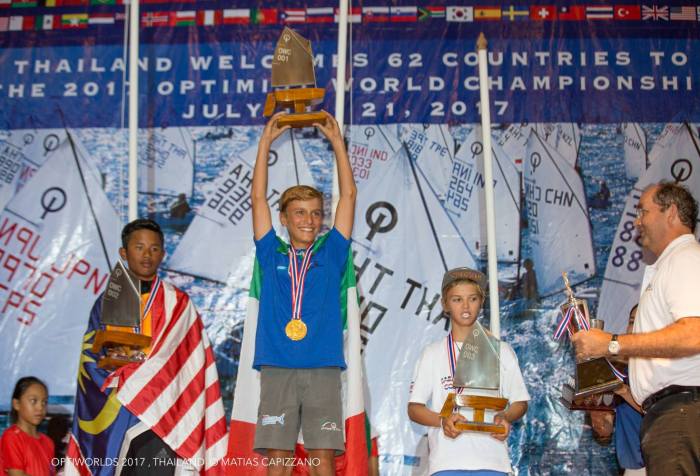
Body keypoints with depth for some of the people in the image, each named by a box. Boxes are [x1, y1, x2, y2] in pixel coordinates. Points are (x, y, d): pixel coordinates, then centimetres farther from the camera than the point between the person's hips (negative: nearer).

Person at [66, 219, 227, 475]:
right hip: (112, 414, 2)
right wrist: (114, 382, -12)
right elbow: (90, 355, 8)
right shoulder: (107, 301, 14)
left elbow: (178, 360, -2)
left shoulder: (177, 303, 8)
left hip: (159, 410, -2)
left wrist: (125, 380, -9)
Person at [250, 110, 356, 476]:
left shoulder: (330, 254, 13)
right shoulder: (272, 256, 14)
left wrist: (336, 140, 11)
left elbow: (348, 195, 11)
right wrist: (266, 142, 11)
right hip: (276, 369, 0)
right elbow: (258, 198, 11)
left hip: (322, 369, 0)